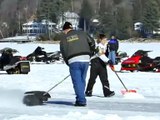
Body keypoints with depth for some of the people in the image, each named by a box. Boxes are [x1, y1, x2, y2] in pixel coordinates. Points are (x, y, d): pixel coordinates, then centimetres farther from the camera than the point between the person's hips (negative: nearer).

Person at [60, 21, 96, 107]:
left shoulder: (63, 38, 10)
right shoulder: (81, 33, 13)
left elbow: (64, 53, 10)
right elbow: (92, 42, 12)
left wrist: (68, 63, 18)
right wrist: (89, 53, 24)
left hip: (73, 61, -3)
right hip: (85, 59, 3)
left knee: (77, 81, 0)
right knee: (82, 80, 14)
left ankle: (81, 100, -6)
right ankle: (80, 98, 19)